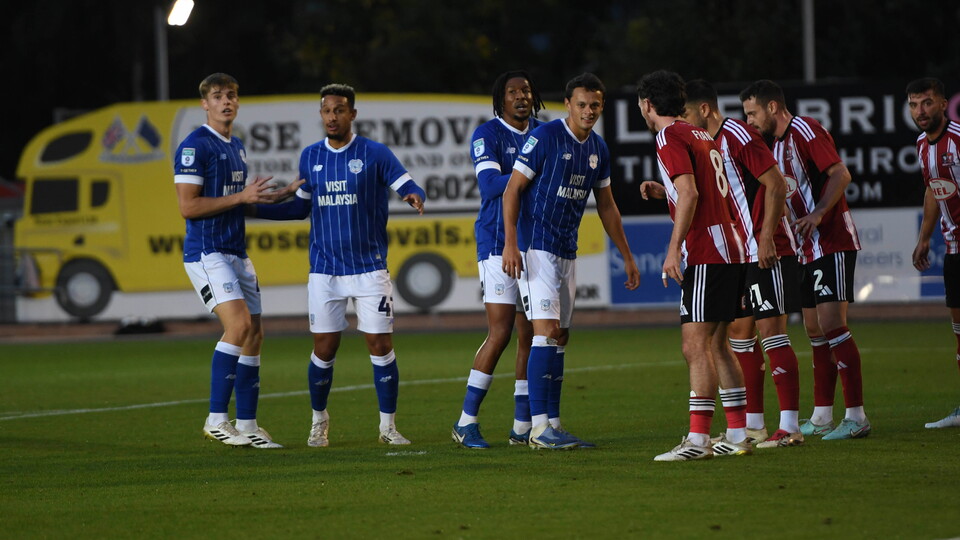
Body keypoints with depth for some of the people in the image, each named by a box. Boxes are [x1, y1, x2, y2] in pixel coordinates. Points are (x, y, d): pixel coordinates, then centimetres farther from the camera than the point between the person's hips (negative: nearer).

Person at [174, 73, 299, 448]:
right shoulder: (195, 146, -11)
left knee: (254, 334, 6)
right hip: (206, 252, -9)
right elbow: (188, 206, -17)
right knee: (239, 324, -21)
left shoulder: (237, 147, 17)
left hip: (237, 253, 9)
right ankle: (216, 420, -17)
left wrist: (282, 195, 18)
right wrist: (240, 197, -16)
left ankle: (246, 425, 12)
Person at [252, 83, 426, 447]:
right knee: (324, 348, 3)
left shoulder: (375, 154, -3)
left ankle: (388, 426, 6)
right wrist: (253, 207, 9)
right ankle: (319, 422, 21)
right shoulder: (310, 157, 8)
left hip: (369, 267, -2)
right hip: (324, 270, 3)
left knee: (381, 345, -4)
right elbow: (301, 207, 18)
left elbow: (408, 187, -7)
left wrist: (415, 196, -31)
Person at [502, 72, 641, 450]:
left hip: (567, 253, 7)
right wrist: (510, 244, -21)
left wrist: (627, 257, 21)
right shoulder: (545, 138, -12)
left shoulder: (598, 149, 10)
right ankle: (539, 426, -15)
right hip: (536, 247, -7)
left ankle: (553, 424, 11)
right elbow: (512, 190, -12)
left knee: (559, 337, 7)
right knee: (546, 331, -14)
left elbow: (606, 206, 20)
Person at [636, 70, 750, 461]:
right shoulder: (703, 136, 19)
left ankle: (698, 439, -16)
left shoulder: (670, 138, -8)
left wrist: (674, 248, -21)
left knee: (696, 345, -11)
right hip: (731, 249, 9)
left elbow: (689, 193, -19)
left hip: (706, 254, -9)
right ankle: (738, 434, 12)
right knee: (715, 345, 13)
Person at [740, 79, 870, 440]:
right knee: (815, 330, 9)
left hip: (832, 244, -10)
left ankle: (856, 416, -16)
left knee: (832, 325, -15)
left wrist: (818, 213, -29)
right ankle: (821, 418, 14)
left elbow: (841, 174, -20)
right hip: (808, 249, 10)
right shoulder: (778, 145, 18)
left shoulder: (805, 130, -10)